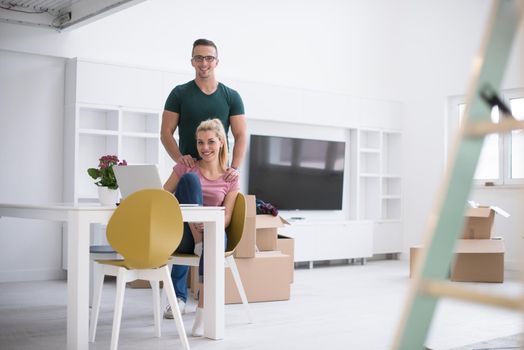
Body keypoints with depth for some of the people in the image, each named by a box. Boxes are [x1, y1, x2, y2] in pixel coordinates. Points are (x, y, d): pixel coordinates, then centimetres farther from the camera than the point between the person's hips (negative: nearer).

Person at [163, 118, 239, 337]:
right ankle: (198, 242, -25)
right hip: (183, 237, 0)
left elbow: (226, 217, 0)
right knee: (190, 179, -23)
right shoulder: (186, 168, 7)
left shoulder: (230, 178, 8)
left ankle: (202, 311, -40)